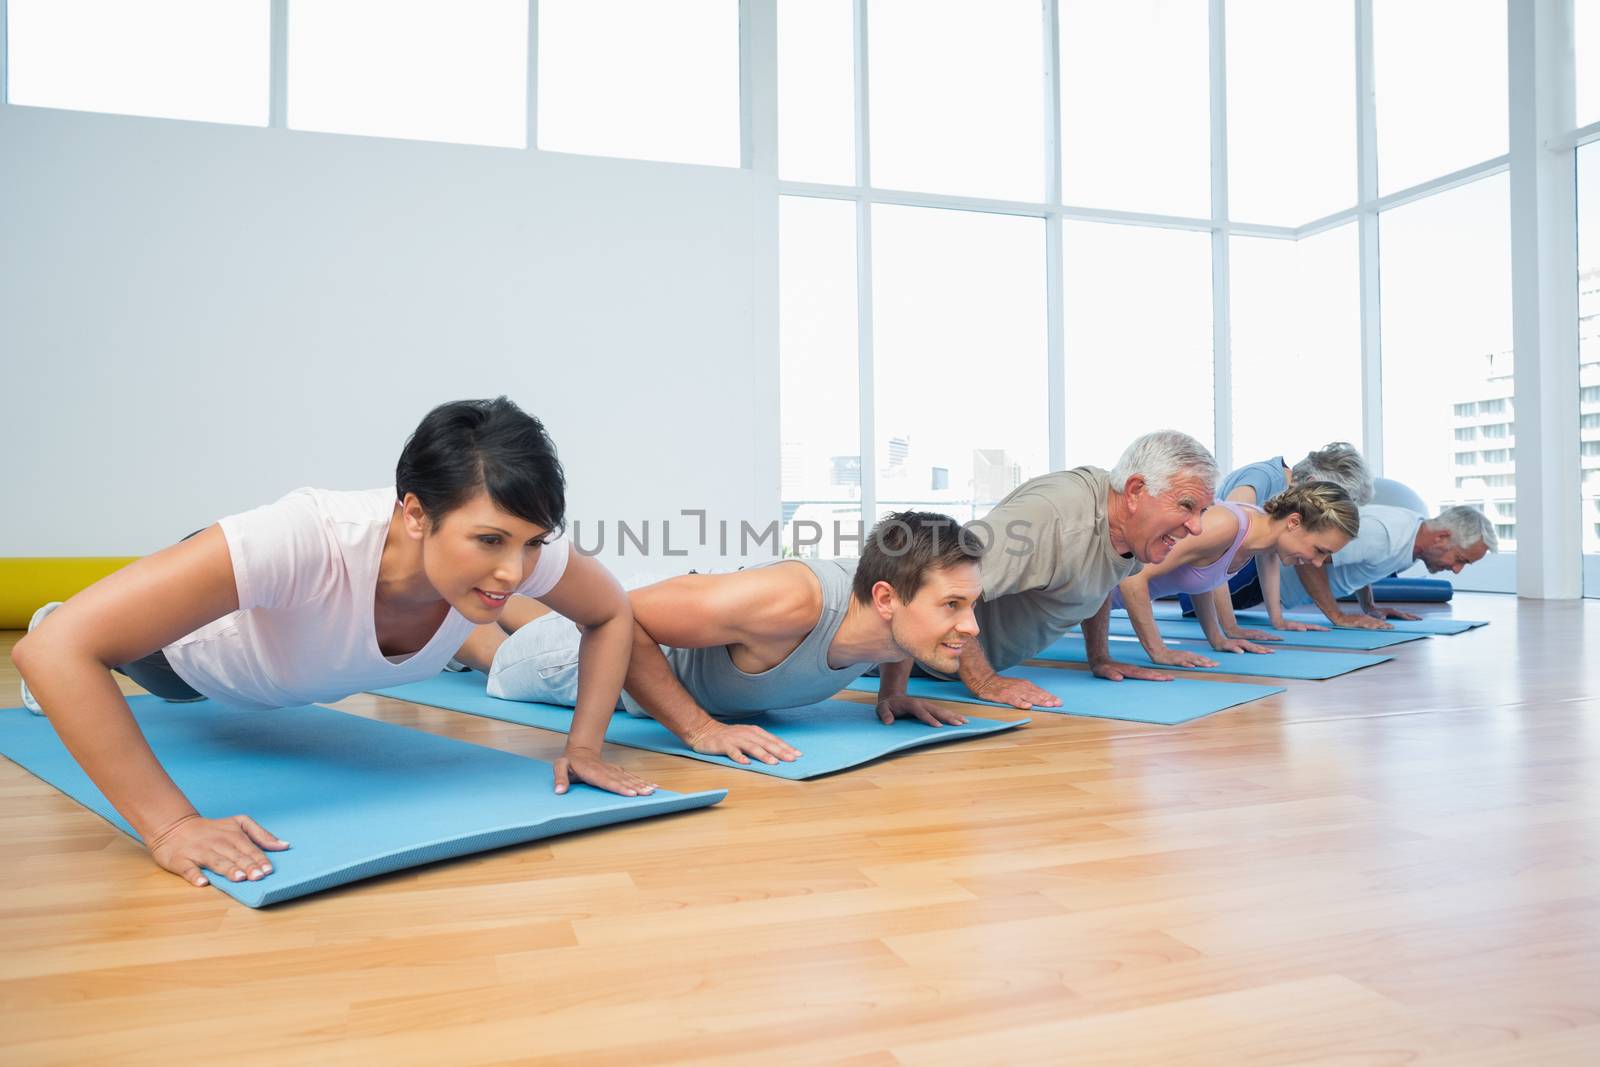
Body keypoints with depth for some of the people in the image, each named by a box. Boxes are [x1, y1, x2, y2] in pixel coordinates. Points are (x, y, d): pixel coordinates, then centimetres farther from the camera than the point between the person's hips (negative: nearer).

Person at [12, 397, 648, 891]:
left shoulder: (519, 547, -39)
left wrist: (584, 747, -28)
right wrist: (171, 826, -53)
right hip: (194, 643, -3)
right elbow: (58, 647, -51)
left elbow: (611, 613, -18)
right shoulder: (305, 541, -52)